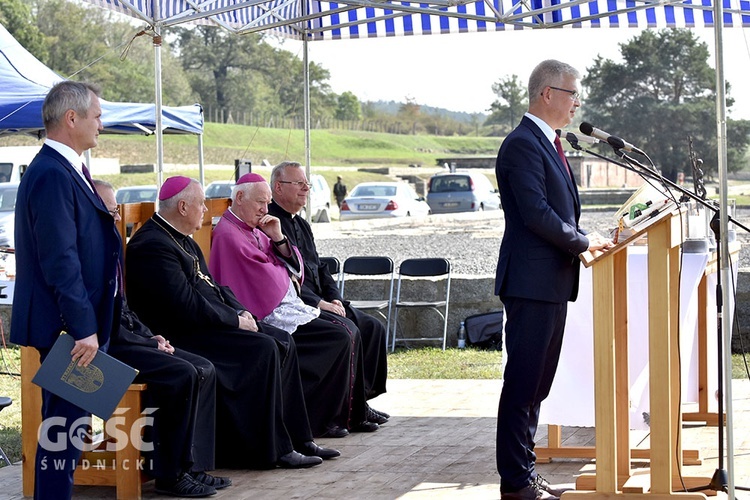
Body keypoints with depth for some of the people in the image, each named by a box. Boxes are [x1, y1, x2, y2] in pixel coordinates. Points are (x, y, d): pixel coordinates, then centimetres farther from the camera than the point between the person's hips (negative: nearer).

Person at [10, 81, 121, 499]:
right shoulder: (53, 176, -18)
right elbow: (60, 262, -23)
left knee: (67, 423, 15)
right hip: (66, 327, -10)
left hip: (77, 325, 10)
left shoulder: (66, 171, 15)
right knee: (63, 428, -5)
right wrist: (83, 328, -23)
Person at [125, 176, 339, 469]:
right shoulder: (153, 246, -17)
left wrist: (241, 311, 3)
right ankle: (275, 449, -16)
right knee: (263, 349, -22)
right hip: (183, 335, -11)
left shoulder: (182, 240, 17)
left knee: (283, 343, 3)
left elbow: (211, 286, 21)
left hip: (205, 324, 11)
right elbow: (187, 306, -23)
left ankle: (299, 439, 4)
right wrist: (236, 320, -15)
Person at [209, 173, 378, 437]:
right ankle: (323, 418, -10)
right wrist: (285, 275, 4)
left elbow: (294, 266, 13)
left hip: (287, 304, 10)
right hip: (268, 314, -10)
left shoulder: (253, 229, 17)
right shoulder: (228, 235, -13)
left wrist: (278, 239, -3)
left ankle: (351, 414, 2)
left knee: (349, 330, 0)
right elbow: (264, 280, -15)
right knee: (340, 337, -17)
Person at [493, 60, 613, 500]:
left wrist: (582, 241, 7)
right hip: (531, 281, -10)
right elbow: (536, 214, -21)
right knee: (523, 381, -5)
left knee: (537, 382, 14)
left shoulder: (548, 145, 19)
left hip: (553, 283, 10)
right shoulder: (522, 144, -13)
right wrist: (584, 242, -11)